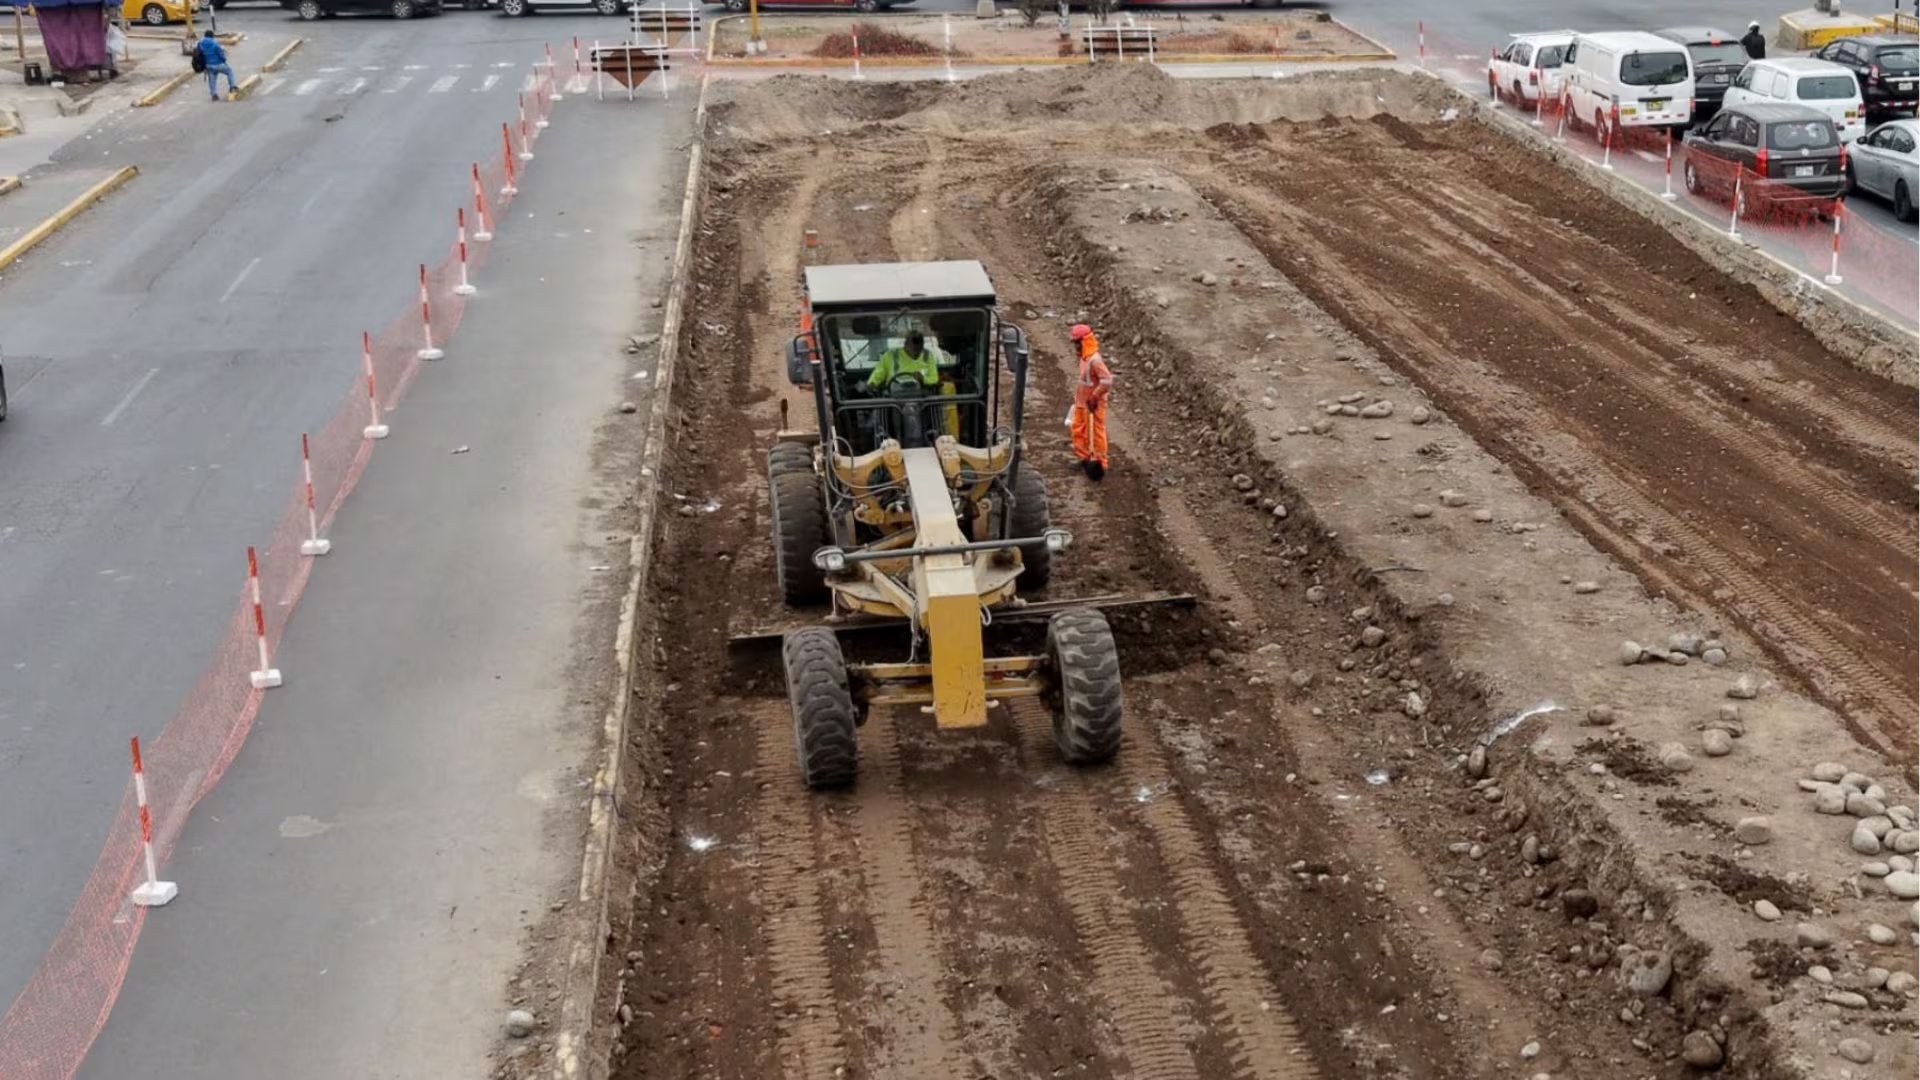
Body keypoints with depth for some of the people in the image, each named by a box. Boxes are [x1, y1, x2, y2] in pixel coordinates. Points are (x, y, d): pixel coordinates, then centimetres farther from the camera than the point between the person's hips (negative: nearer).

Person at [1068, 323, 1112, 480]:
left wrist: (1094, 396, -25)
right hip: (1082, 403, 10)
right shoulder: (1084, 358, 4)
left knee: (1095, 433, 1)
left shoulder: (1094, 360, -26)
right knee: (1079, 430, 19)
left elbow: (1107, 380, -31)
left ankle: (1099, 463, 11)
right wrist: (1078, 393, 16)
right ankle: (1085, 458, 32)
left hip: (1093, 405, -10)